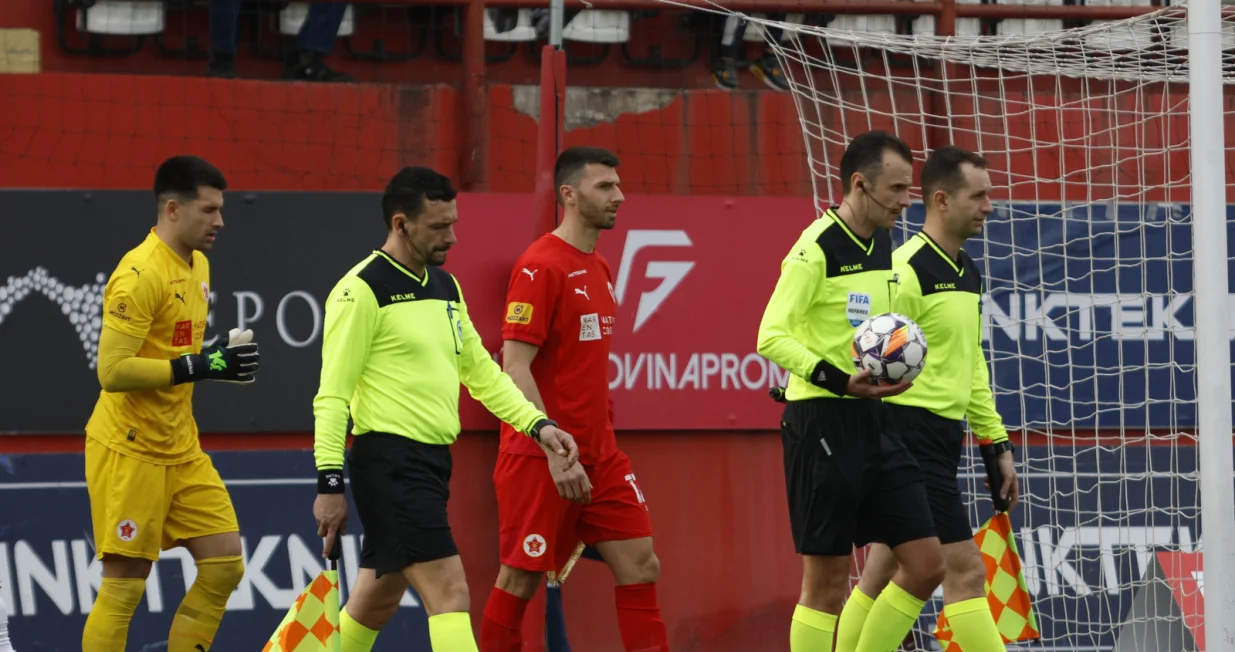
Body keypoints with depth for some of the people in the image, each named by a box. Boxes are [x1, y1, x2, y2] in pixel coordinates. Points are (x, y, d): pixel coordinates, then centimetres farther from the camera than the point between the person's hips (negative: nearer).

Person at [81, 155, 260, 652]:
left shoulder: (197, 265, 12)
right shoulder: (140, 273, -18)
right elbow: (112, 370, -24)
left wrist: (219, 360, 5)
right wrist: (198, 366, -25)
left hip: (181, 452, 9)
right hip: (129, 452, -9)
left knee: (224, 566, 4)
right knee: (123, 587, -5)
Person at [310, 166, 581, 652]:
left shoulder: (445, 286, 15)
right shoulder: (362, 290, -11)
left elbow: (480, 371, 22)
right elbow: (332, 393, -13)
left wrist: (538, 425, 9)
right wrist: (330, 483, -18)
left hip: (432, 461, 9)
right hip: (389, 461, -9)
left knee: (377, 603, 14)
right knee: (449, 593, -16)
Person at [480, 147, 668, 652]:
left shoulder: (599, 269, 13)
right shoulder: (540, 266, -13)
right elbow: (515, 369, -18)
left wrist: (600, 441, 16)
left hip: (598, 455, 8)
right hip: (539, 458, -8)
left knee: (641, 566, 1)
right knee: (520, 579, 0)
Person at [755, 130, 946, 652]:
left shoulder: (881, 245, 12)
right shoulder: (817, 248, -13)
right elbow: (771, 338, -20)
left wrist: (889, 370, 14)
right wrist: (839, 382, -28)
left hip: (872, 423, 8)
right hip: (822, 422, -8)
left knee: (925, 565, 4)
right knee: (827, 580, -4)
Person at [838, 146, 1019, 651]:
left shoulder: (968, 274, 15)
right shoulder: (908, 268, -13)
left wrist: (996, 442, 21)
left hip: (944, 437, 9)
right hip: (912, 430, -9)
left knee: (884, 576, 10)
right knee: (966, 570, -9)